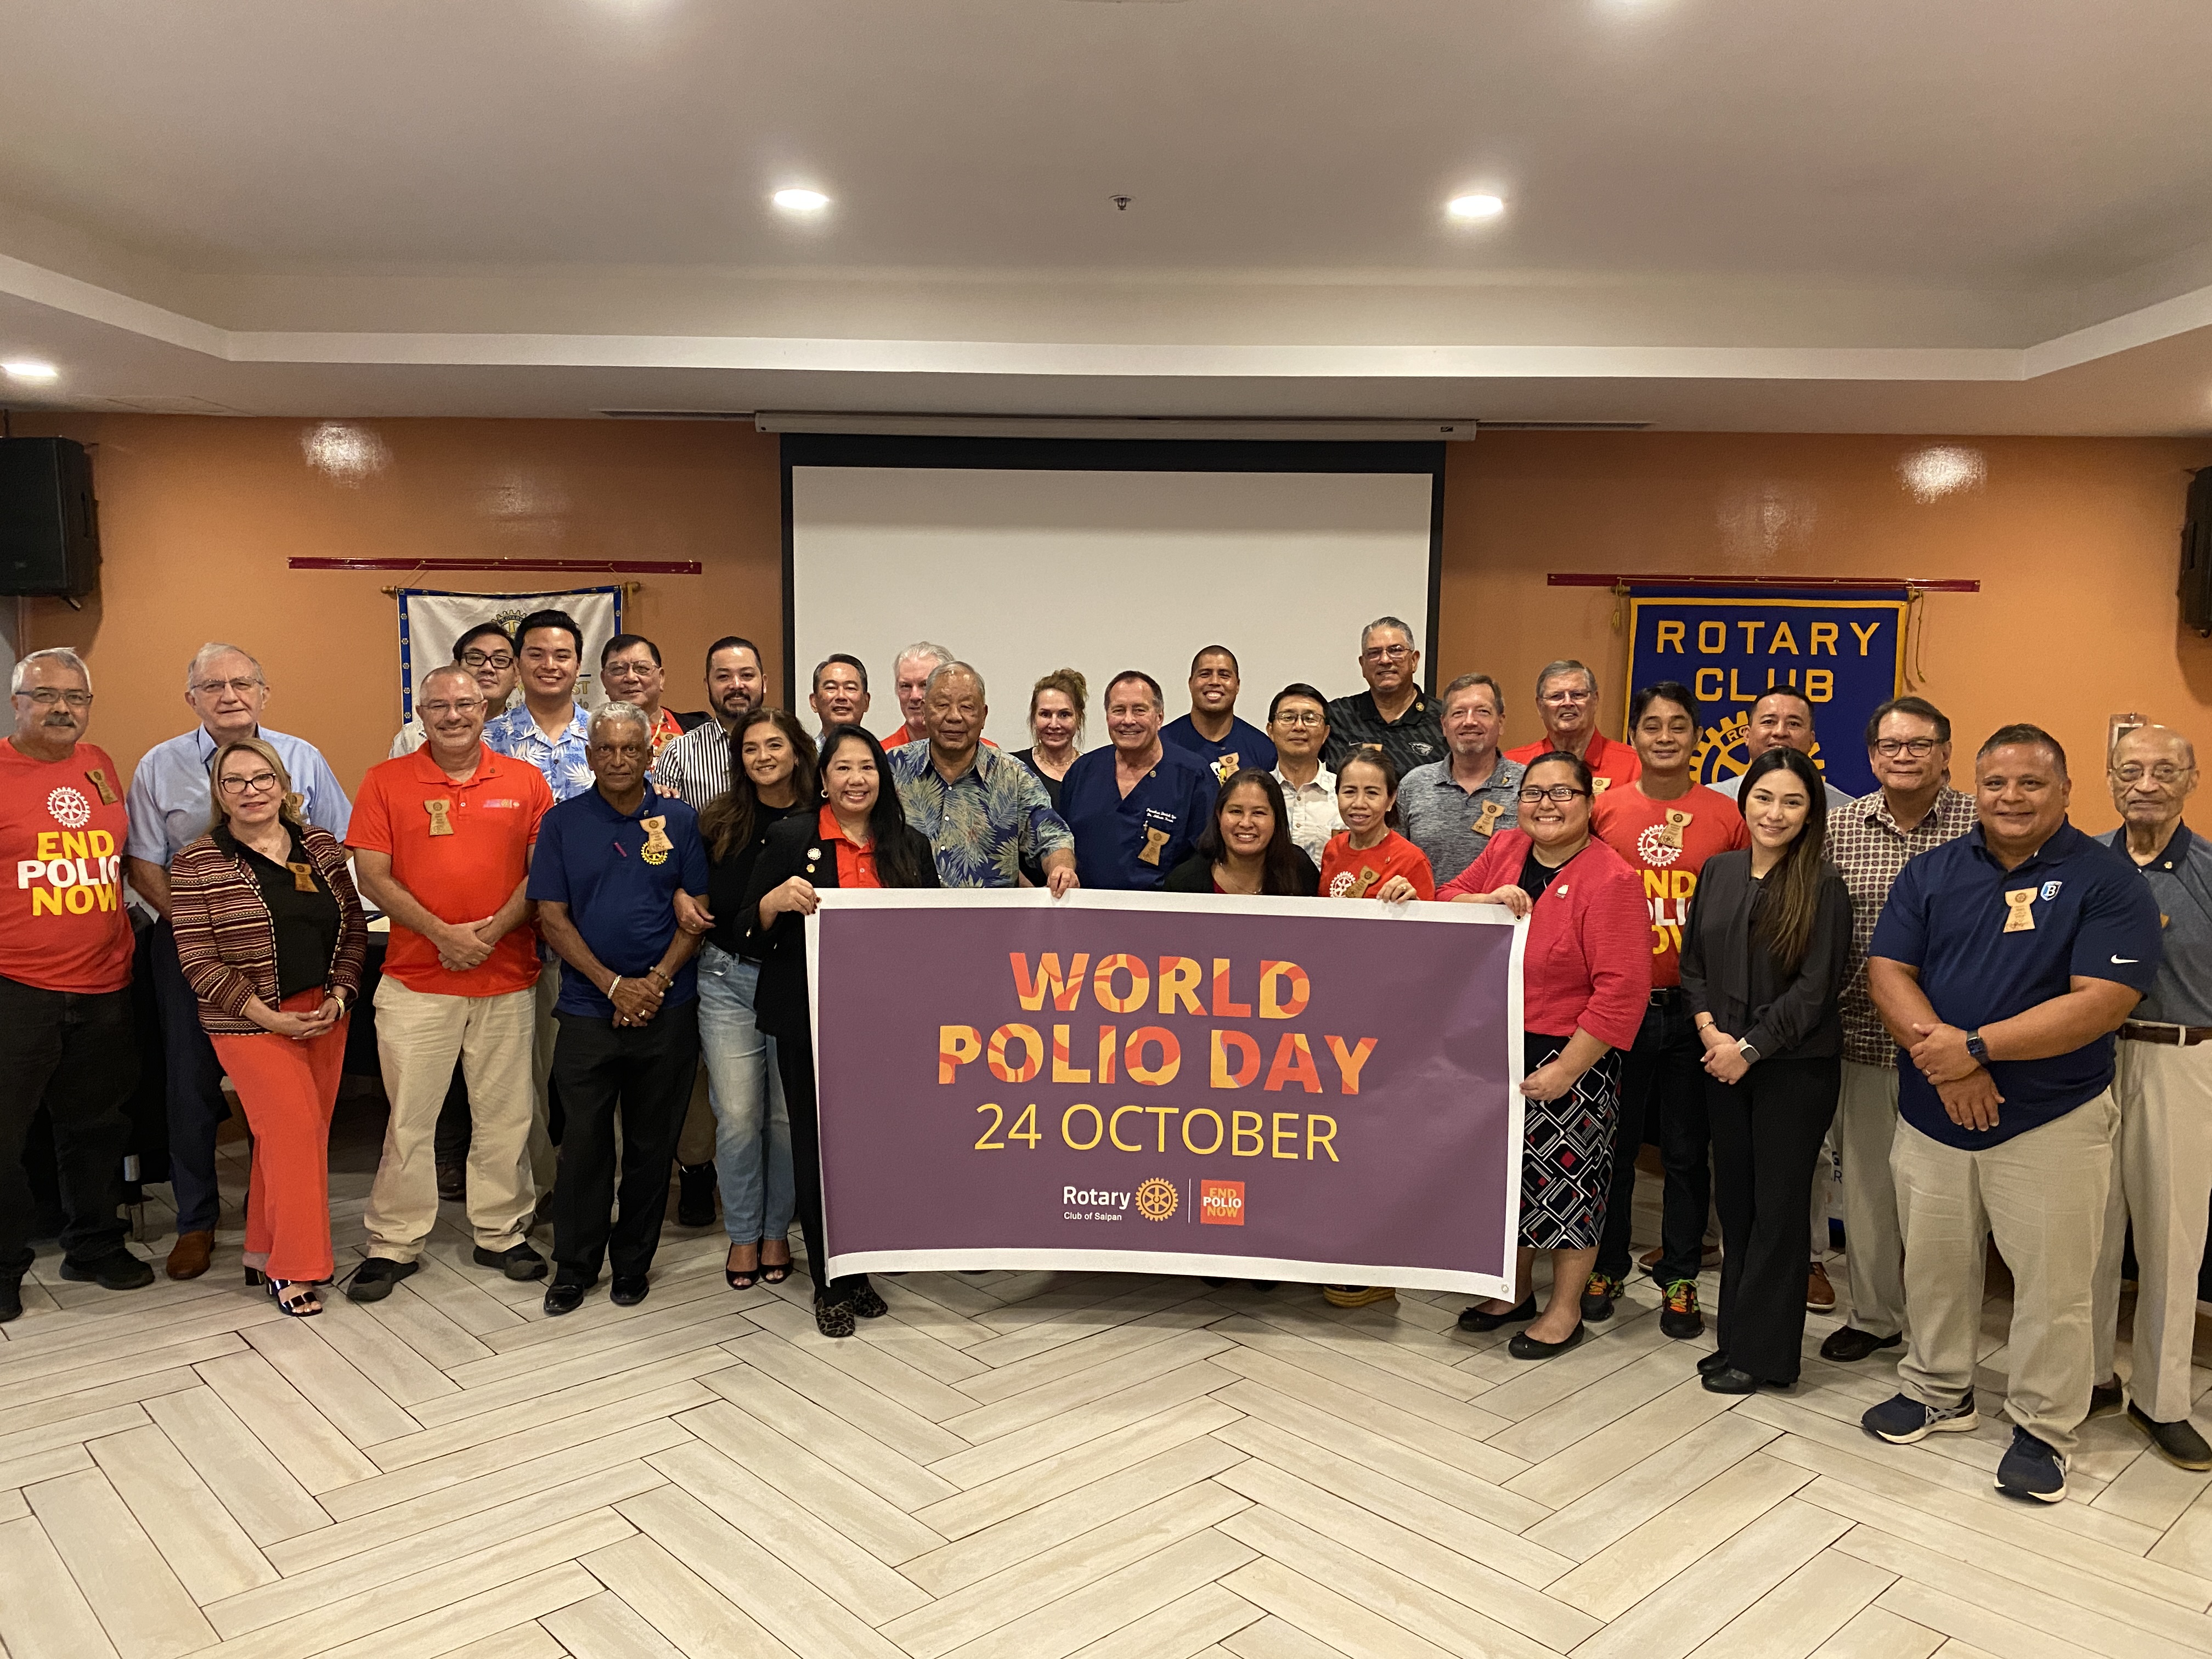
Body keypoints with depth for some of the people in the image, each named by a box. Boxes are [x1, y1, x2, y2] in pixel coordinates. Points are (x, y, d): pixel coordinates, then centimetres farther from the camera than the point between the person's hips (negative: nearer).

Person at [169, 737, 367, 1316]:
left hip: (326, 1015, 4)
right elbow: (198, 960, -8)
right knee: (296, 1132, -9)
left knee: (297, 1136, 8)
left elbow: (353, 927, 9)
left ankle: (265, 1252, 24)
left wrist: (340, 996, -4)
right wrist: (269, 1017, -14)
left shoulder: (320, 845, 6)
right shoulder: (196, 863, -6)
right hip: (252, 1023, -4)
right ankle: (293, 1268, 5)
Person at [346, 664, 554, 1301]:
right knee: (409, 1117, 4)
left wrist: (496, 928, -12)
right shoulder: (386, 782, 2)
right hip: (416, 979, -1)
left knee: (505, 1115, 9)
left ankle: (501, 1233, 22)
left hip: (508, 977, 1)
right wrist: (441, 933, -13)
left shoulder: (524, 781, 5)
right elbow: (371, 874, -3)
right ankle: (394, 1244, 17)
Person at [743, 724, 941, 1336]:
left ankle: (860, 1270, 25)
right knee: (817, 1143, 3)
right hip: (810, 1020, -2)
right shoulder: (792, 837, 0)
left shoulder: (910, 846, 9)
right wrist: (777, 899, -21)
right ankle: (829, 1282, 18)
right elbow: (751, 928, -2)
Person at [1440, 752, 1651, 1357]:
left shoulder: (1611, 881, -17)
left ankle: (1566, 1312, 24)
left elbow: (1622, 989, -21)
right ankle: (1515, 1292, 36)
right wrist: (1488, 901, -14)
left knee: (1566, 1177, 6)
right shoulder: (1504, 848, 3)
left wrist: (1566, 1070, -21)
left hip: (1569, 1057, -6)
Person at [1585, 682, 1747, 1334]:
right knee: (1611, 1143, 11)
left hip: (1694, 1009, 0)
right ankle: (1606, 1267, 27)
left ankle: (1680, 1278, 25)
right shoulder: (1603, 809, 0)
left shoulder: (1727, 816, 0)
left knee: (1687, 1150, 11)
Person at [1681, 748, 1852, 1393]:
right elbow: (1694, 963, 9)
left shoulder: (1823, 887, -9)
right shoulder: (1718, 872, 6)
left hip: (1794, 1067, -5)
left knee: (1776, 1208, 4)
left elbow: (1815, 986, -13)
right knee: (1734, 1201, 12)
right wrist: (1710, 1030, -6)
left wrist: (1750, 1048, -14)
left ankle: (1761, 1353, 15)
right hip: (1722, 1062, 5)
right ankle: (1736, 1336, 24)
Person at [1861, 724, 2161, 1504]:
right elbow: (1887, 971, -3)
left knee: (2052, 1282, 6)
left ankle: (2043, 1427, 24)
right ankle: (1937, 1390, 35)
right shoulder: (1931, 873, 5)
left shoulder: (2108, 881, -7)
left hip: (2051, 1122, -3)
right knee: (1934, 1265, 16)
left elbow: (2102, 1001, -17)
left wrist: (1977, 1047, -22)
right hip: (1932, 1114, 4)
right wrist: (1939, 1053, -19)